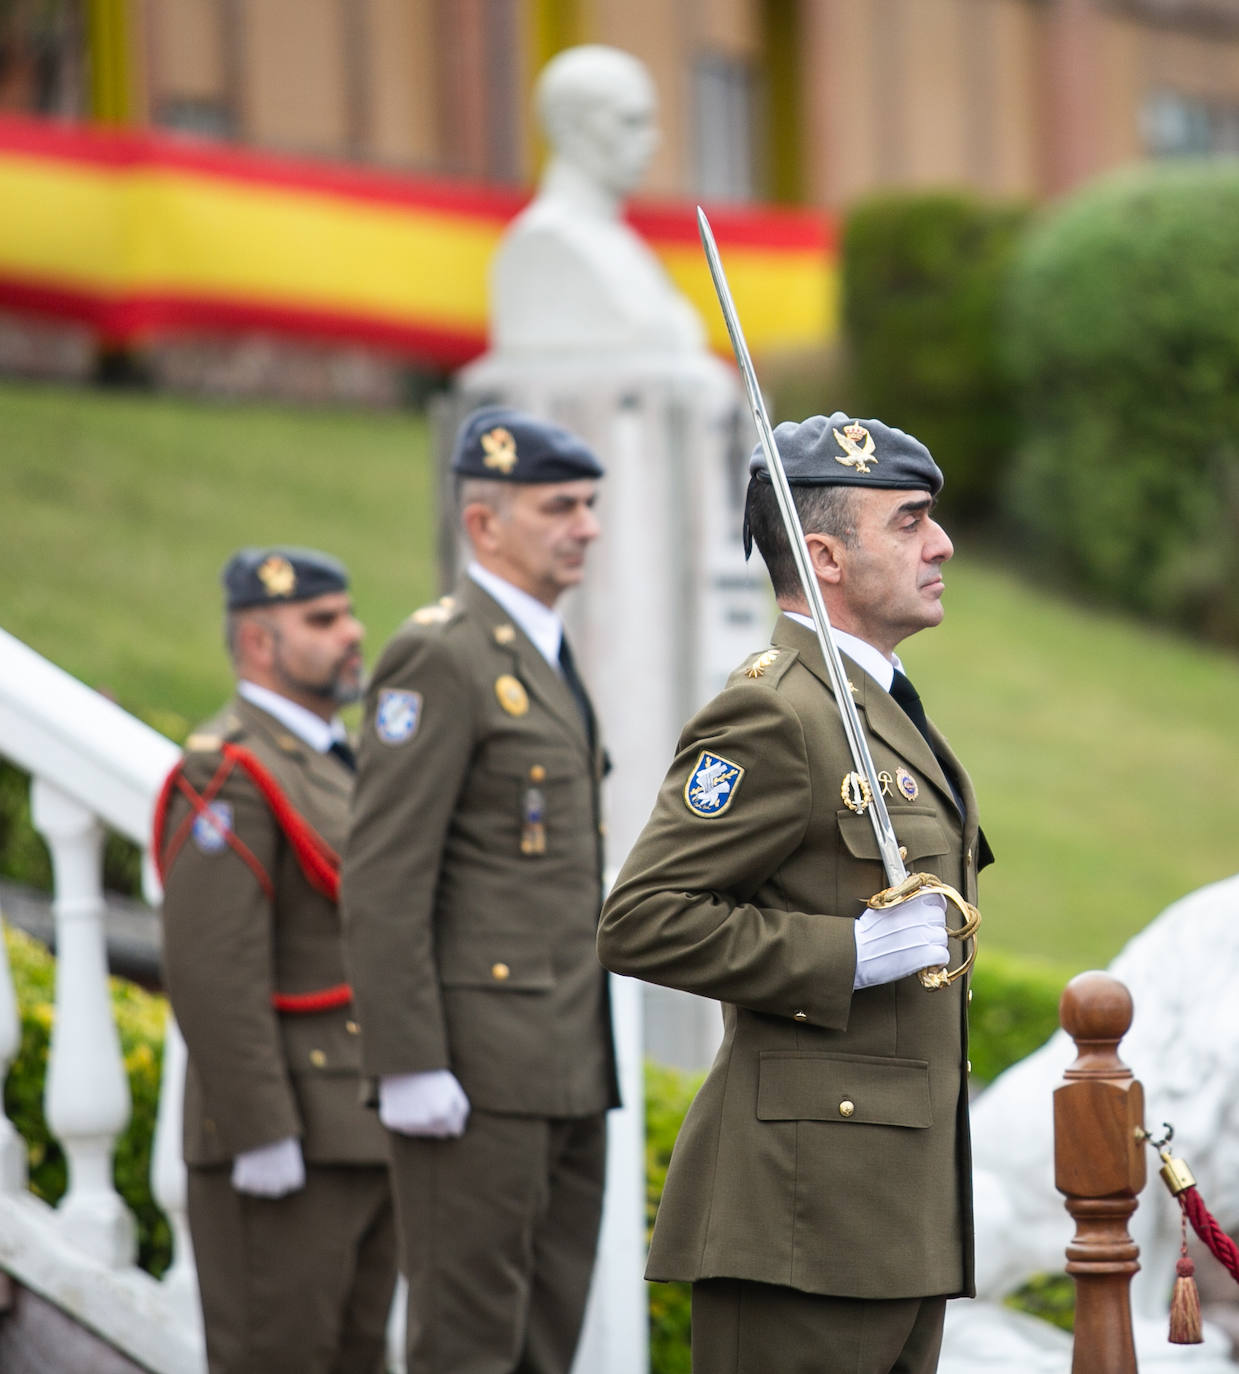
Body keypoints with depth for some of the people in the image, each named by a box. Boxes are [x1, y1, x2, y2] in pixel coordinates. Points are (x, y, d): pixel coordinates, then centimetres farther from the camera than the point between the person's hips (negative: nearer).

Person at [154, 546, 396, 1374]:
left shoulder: (341, 768, 19)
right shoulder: (231, 778, -13)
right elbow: (211, 976, -20)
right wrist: (261, 1136, -24)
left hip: (363, 1135, 9)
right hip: (282, 1140, -9)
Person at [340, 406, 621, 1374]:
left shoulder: (542, 655, 18)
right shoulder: (441, 658, -12)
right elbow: (383, 881, -17)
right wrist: (411, 1068, -21)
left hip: (566, 1067, 9)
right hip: (478, 1073, -9)